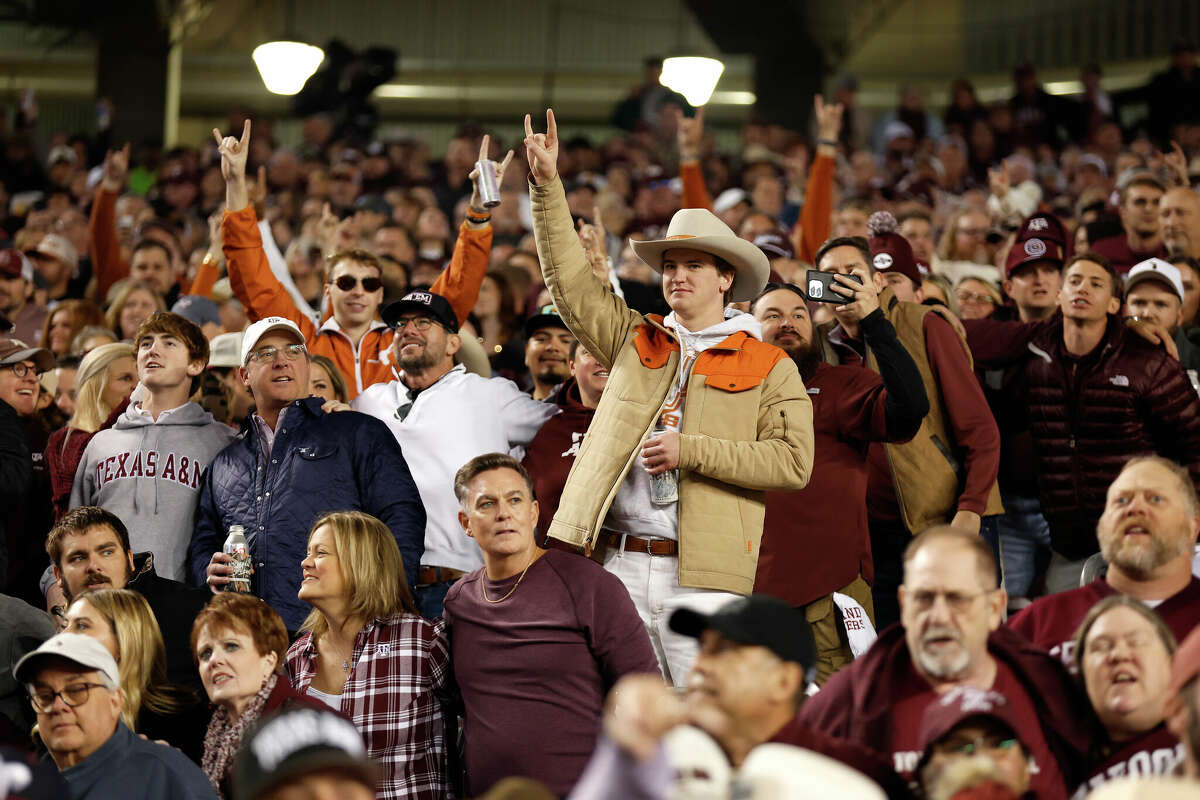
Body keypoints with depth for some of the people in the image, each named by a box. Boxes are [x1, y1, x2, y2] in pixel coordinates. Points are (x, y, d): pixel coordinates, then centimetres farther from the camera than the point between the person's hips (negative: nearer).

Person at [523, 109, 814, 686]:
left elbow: (794, 462, -4)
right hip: (623, 567, 3)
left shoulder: (770, 367, 7)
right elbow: (570, 280, 13)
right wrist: (547, 184, 6)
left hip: (705, 577, -3)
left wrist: (690, 450, -10)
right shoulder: (634, 343, 17)